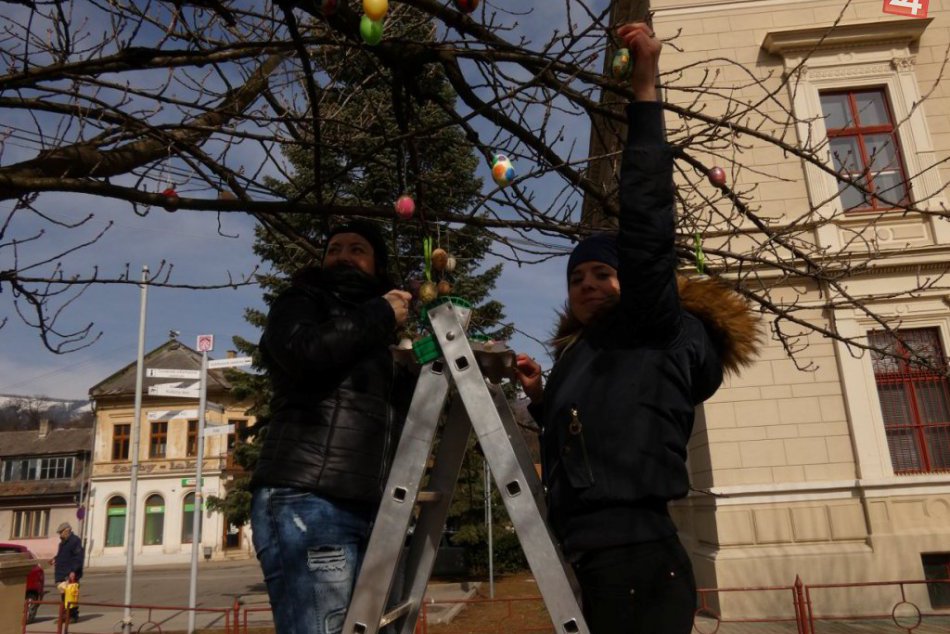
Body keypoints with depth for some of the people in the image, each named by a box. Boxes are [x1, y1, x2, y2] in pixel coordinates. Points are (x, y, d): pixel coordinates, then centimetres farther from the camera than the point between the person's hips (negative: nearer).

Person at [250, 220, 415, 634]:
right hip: (306, 503, -7)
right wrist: (380, 316, -2)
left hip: (368, 511, 7)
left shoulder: (381, 340, 27)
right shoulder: (299, 304, 10)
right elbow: (305, 351, -14)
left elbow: (405, 413, 22)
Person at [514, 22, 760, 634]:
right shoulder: (580, 356, 21)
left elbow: (647, 222, -13)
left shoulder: (656, 333, -1)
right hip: (592, 566, 8)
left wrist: (645, 91, -12)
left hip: (638, 564, -8)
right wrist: (543, 397, 15)